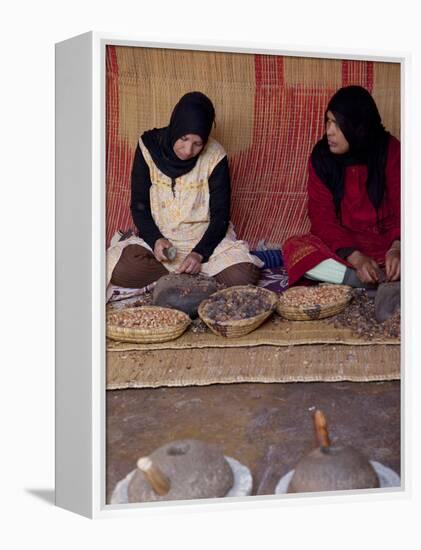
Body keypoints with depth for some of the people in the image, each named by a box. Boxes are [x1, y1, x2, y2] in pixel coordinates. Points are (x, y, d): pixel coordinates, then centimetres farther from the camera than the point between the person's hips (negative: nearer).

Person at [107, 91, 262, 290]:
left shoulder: (215, 156, -11)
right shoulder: (149, 147, -8)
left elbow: (220, 215, -8)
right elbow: (139, 205, -3)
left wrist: (200, 253, -23)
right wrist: (155, 239, -21)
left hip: (205, 238, -1)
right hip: (158, 238, 2)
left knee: (244, 277, -27)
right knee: (120, 270, -28)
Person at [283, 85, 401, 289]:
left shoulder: (390, 150, -7)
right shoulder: (321, 155, -5)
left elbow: (402, 207, -11)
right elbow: (322, 216, -10)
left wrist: (396, 248, -33)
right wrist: (356, 257, -26)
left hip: (388, 240, -1)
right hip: (342, 242, 2)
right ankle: (386, 280, -32)